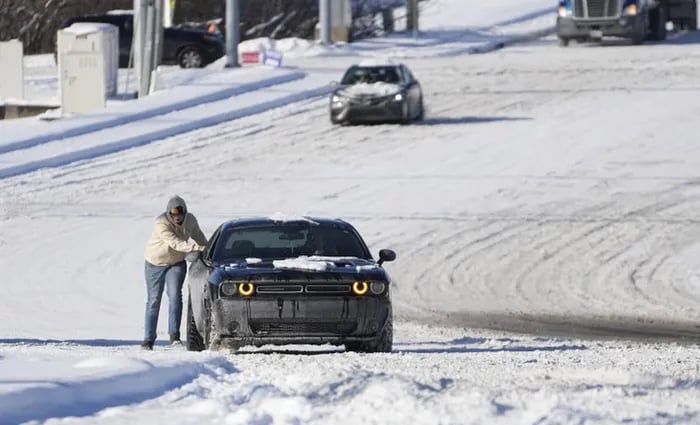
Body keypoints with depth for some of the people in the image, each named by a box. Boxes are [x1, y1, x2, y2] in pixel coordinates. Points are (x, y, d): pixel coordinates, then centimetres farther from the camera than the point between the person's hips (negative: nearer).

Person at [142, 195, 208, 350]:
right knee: (153, 300, 2)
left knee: (175, 296, -16)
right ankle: (149, 339, 9)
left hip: (177, 263, 3)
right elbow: (175, 243, -40)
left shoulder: (190, 220, -12)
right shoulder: (161, 224, -30)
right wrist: (197, 247, -49)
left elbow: (197, 235, 9)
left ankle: (174, 334, -15)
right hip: (155, 263, -3)